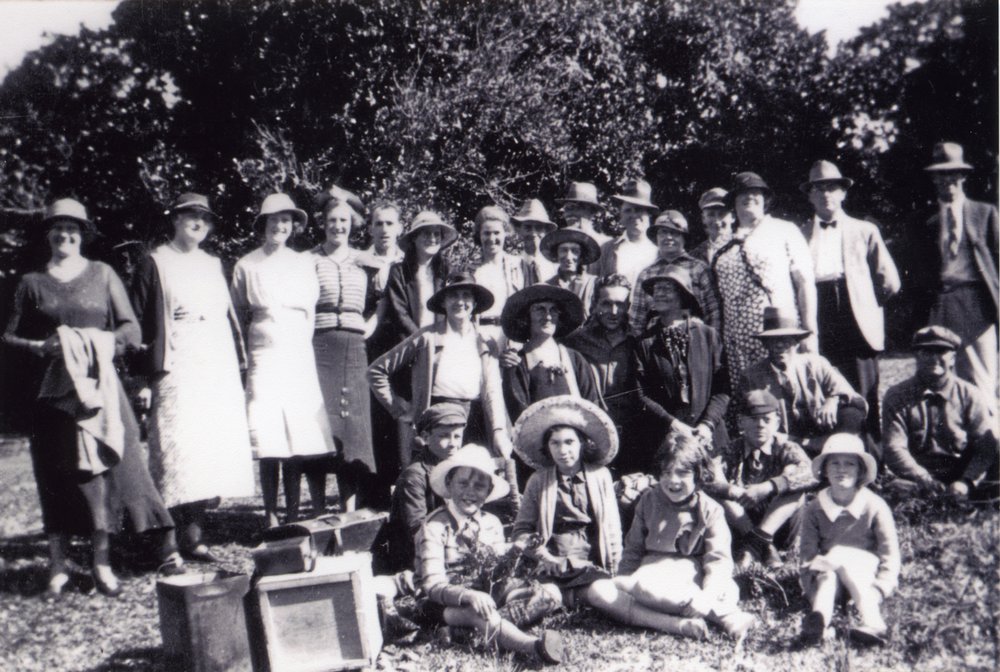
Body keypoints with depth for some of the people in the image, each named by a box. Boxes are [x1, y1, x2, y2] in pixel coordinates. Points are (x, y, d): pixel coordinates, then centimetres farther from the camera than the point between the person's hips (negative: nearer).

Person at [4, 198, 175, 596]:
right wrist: (41, 347, -11)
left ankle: (101, 563, 2)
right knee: (54, 472, 2)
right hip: (51, 391, 1)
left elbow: (132, 330, 5)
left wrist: (101, 341, -13)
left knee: (100, 466, -5)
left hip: (97, 384, -1)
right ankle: (58, 566, 10)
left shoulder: (102, 275, 9)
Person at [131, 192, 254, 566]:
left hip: (219, 369, 6)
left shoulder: (214, 266, 19)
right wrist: (145, 377, -10)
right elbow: (139, 323, -2)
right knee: (183, 449, -11)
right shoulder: (155, 264, 4)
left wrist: (238, 365, 13)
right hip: (178, 370, -5)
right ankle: (189, 536, -10)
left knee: (216, 445, 1)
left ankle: (192, 525, 8)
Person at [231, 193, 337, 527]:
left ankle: (319, 515, 1)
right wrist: (250, 344, 9)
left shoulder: (304, 264, 11)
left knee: (311, 442, -6)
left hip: (301, 358, 1)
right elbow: (238, 315, 15)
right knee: (269, 444, -4)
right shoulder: (246, 266, 7)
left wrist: (303, 341, 12)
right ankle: (272, 518, 5)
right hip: (264, 359, -1)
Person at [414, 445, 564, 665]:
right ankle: (534, 647, -57)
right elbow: (433, 585, -20)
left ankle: (490, 623, -33)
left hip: (485, 596, 6)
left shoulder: (492, 523, 5)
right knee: (476, 611, -40)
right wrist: (469, 596, -38)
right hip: (445, 604, -6)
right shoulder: (435, 526, -11)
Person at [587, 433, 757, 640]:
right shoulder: (649, 501, 10)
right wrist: (624, 583, -3)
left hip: (692, 575, -4)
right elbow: (633, 549, 15)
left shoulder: (710, 510, 1)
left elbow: (719, 559, -11)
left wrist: (708, 596, -31)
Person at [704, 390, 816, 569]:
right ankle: (762, 544, -29)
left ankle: (758, 539, -34)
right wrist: (733, 491, -35)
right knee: (717, 493, -22)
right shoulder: (731, 453, 5)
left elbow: (808, 474, -22)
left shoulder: (786, 449, 3)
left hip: (779, 526, -1)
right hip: (740, 526, 1)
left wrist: (769, 487, -35)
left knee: (795, 487, -24)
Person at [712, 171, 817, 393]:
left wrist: (810, 332, -6)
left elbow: (806, 282, 2)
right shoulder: (727, 243, 16)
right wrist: (718, 341, 7)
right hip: (737, 342, 3)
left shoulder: (784, 231, 8)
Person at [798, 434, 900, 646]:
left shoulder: (874, 506, -5)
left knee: (840, 558, -32)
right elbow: (807, 554, -5)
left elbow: (890, 555, -7)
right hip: (827, 571, 2)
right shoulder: (814, 509, -1)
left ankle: (872, 620, -47)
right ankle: (818, 619, -60)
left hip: (866, 574, -1)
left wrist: (877, 591, -20)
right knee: (827, 576, -33)